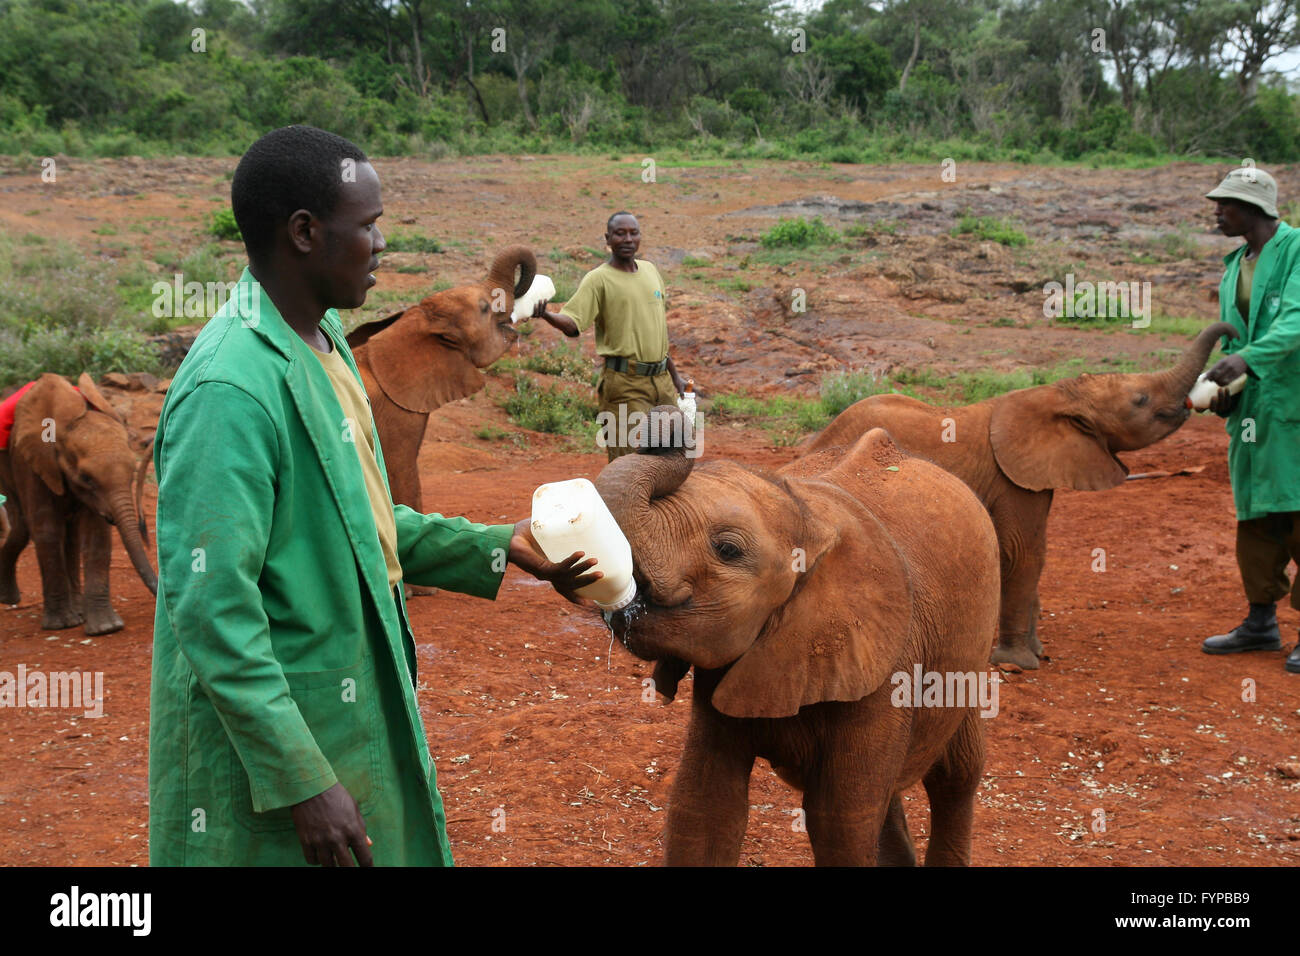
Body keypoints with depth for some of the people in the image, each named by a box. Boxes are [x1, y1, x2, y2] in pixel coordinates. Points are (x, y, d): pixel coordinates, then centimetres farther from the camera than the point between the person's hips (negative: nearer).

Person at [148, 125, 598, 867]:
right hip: (261, 742, -9)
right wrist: (304, 783, -24)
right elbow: (213, 614, -26)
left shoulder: (322, 339, 4)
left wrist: (497, 548, 9)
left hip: (354, 714, 9)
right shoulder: (232, 388, -25)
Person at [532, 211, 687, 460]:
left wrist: (674, 375, 24)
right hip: (625, 384, -7)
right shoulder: (598, 279, -7)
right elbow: (573, 325, -19)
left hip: (661, 380, 7)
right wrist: (545, 314, -40)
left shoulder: (649, 270, 13)